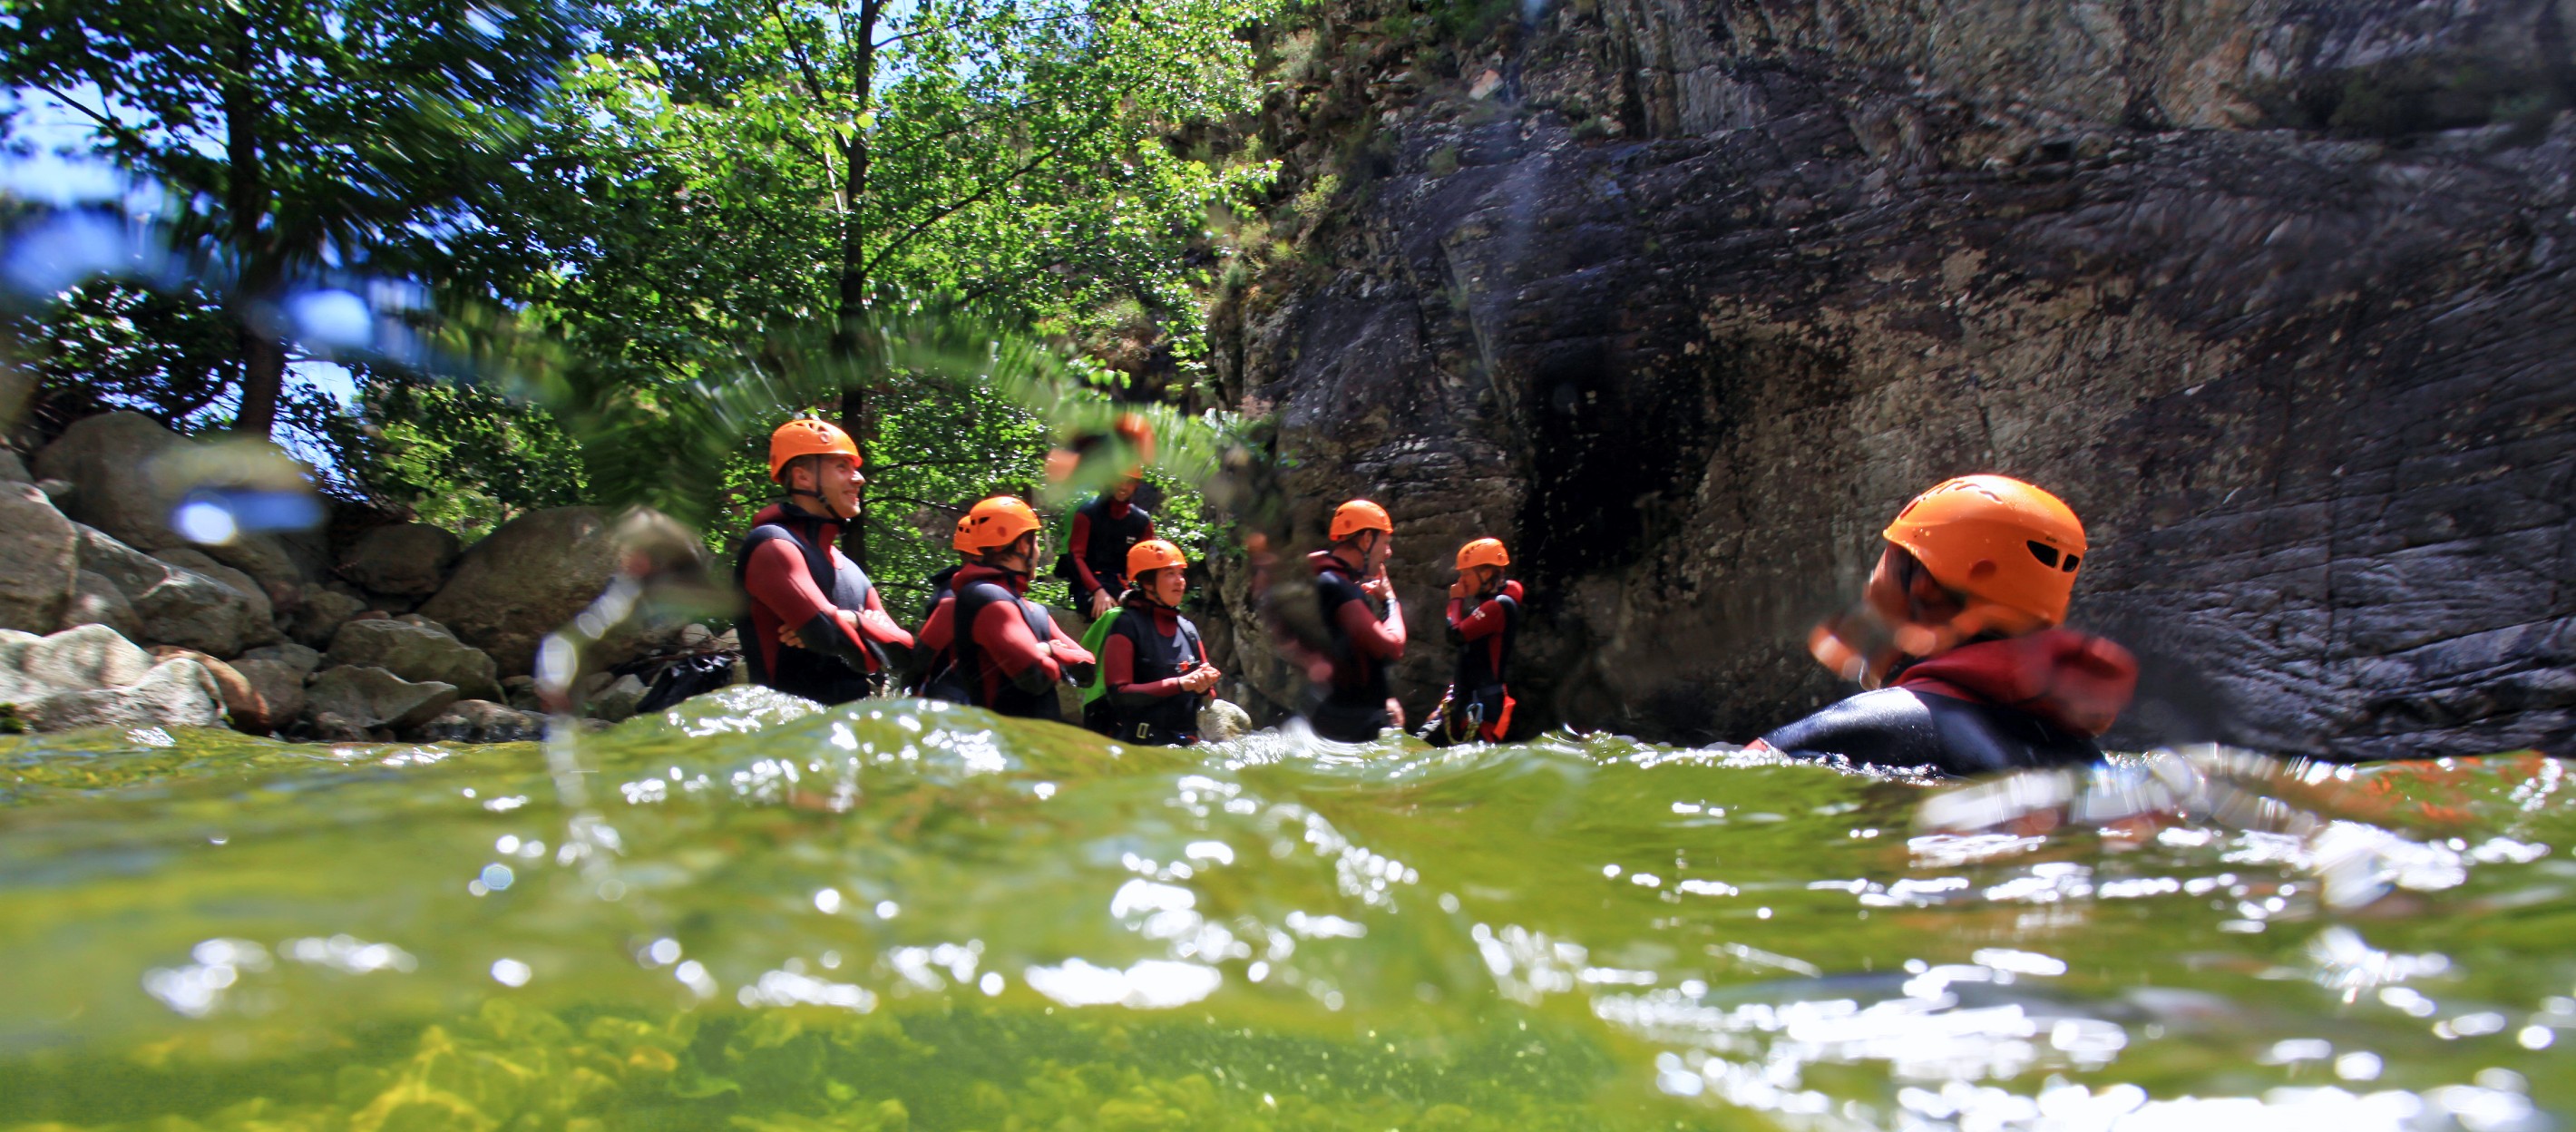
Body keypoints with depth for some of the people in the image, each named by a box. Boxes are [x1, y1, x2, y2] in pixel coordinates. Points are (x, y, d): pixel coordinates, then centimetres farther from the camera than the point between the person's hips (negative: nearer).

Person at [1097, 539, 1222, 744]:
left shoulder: (1188, 628, 10)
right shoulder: (1127, 625, -7)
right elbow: (1119, 694, -15)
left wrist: (1203, 686, -7)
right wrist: (1180, 684, -19)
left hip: (1186, 742, 5)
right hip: (1139, 744, -5)